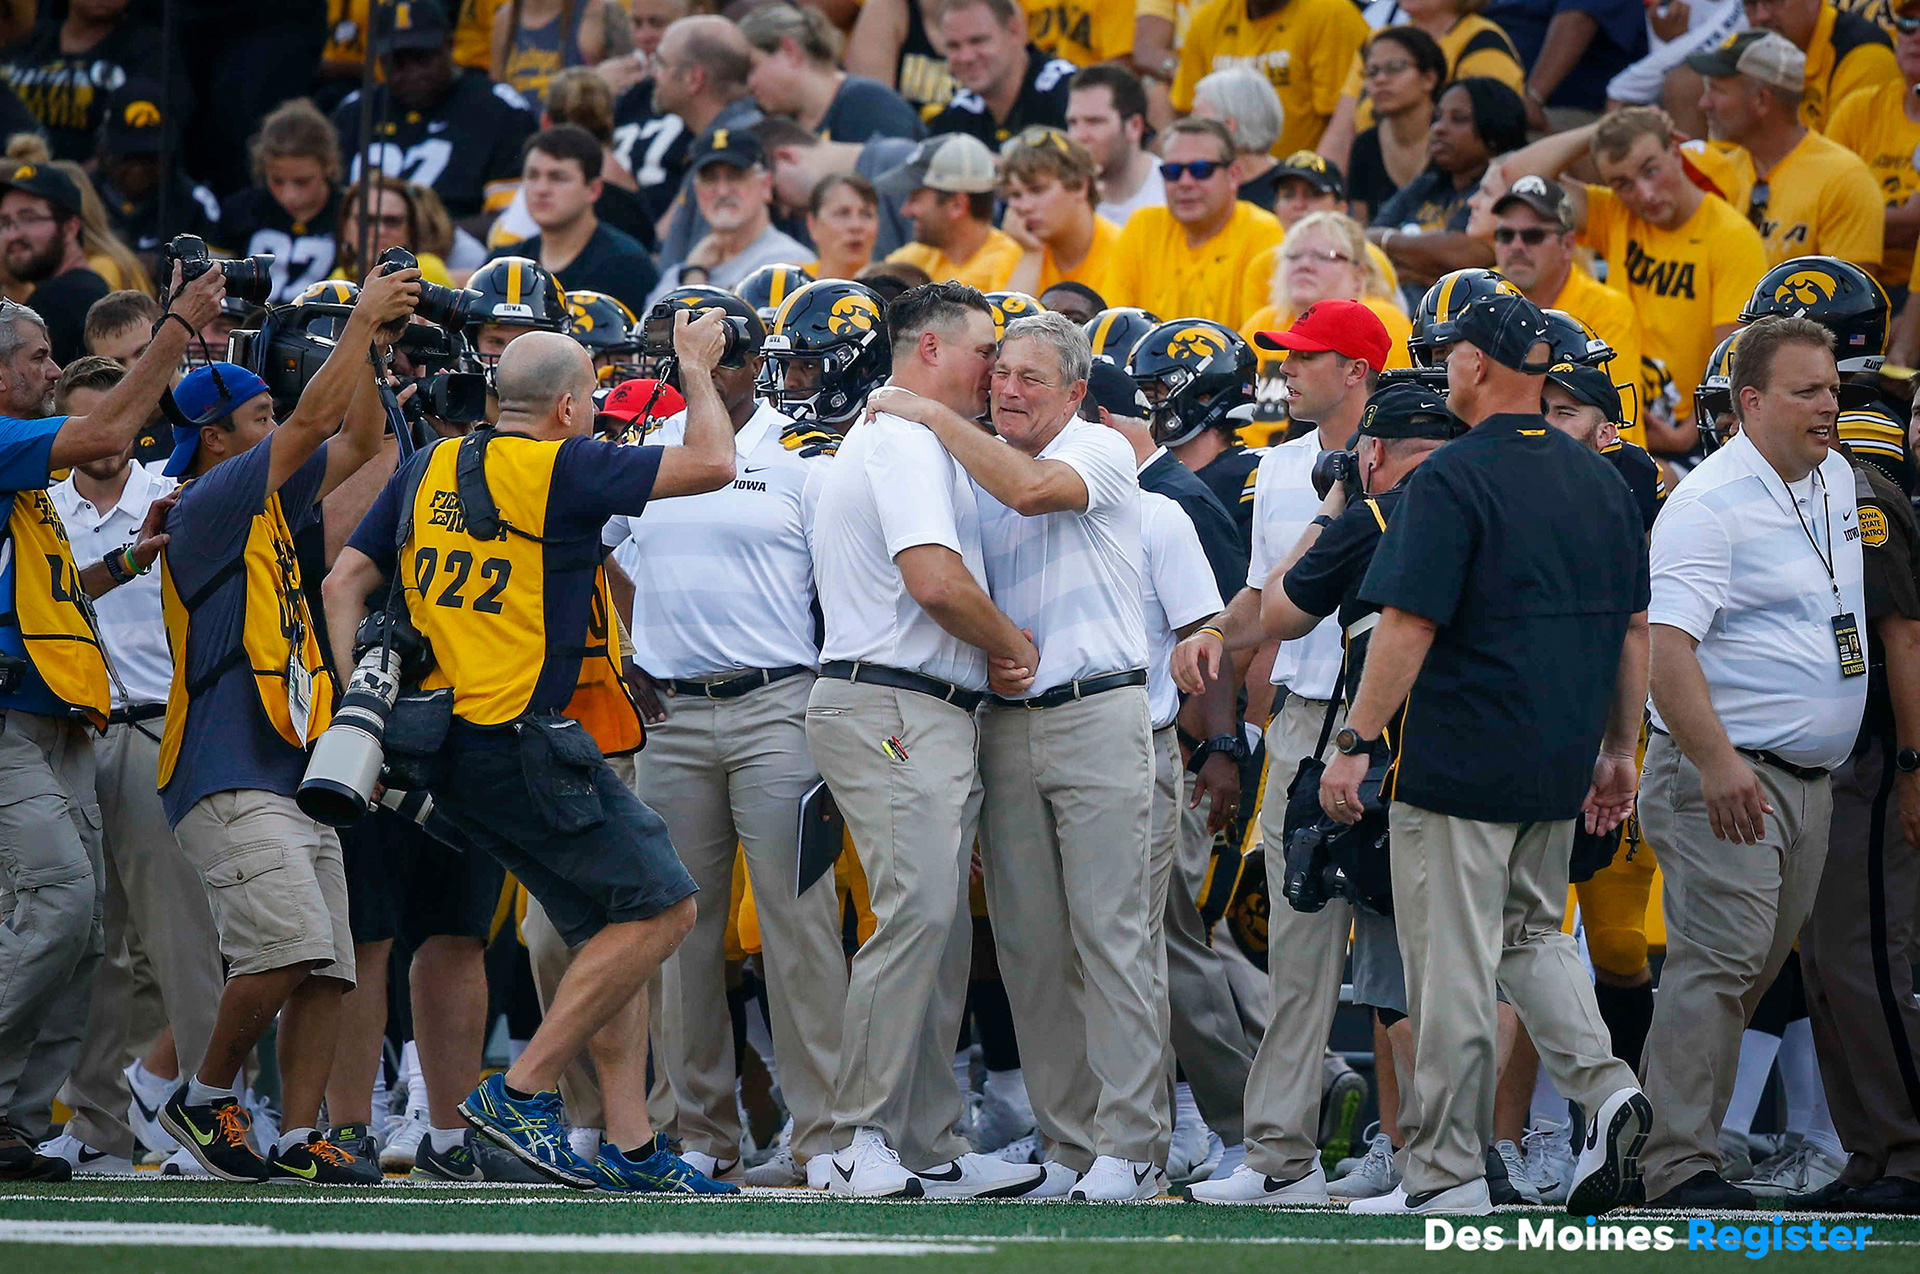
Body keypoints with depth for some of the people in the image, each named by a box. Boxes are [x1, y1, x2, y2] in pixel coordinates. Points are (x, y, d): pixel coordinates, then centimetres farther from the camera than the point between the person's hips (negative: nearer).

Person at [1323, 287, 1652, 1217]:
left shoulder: (1455, 478, -12)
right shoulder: (1601, 481, 9)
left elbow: (1410, 624, -17)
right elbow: (1633, 629, 13)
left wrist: (1355, 740, -13)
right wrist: (1618, 748, 20)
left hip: (1460, 762, -7)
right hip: (1558, 769, 7)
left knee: (1451, 965, -1)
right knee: (1530, 933, 20)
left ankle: (1448, 1169, 2)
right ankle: (1604, 1088, -2)